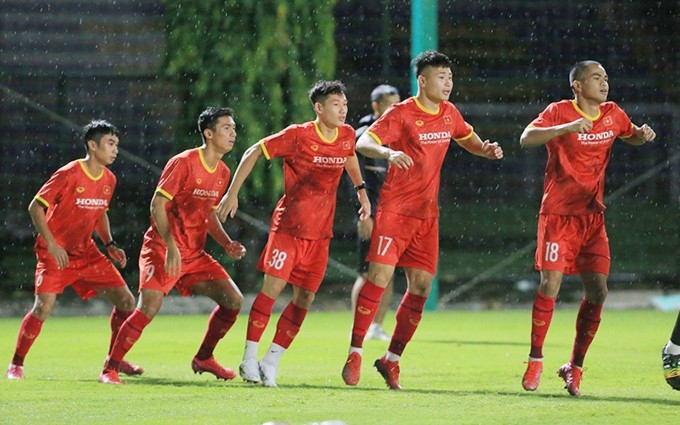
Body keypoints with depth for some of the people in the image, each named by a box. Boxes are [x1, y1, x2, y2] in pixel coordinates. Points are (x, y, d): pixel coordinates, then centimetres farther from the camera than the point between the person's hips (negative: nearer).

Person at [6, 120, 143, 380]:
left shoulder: (109, 180, 5)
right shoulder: (69, 174, -17)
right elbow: (36, 207, -14)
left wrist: (110, 245, 7)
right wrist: (51, 244, -21)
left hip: (86, 253, 7)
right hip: (55, 252, -7)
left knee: (126, 301, 0)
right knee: (44, 306, -21)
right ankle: (16, 364, -6)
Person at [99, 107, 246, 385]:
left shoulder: (223, 173, 11)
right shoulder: (184, 163, -13)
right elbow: (157, 205, -16)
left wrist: (227, 244, 6)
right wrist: (171, 245, -26)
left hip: (195, 254, 8)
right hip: (162, 249, -7)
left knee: (233, 300, -1)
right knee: (149, 307, -21)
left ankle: (203, 359, 17)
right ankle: (110, 369, -11)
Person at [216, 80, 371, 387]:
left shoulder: (347, 136, 3)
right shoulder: (298, 136, -13)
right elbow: (254, 153, -6)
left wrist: (361, 191, 28)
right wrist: (232, 193, -8)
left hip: (321, 232, 5)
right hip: (289, 226, -5)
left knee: (305, 297, 2)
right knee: (273, 287, -12)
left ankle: (271, 361, 10)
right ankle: (249, 359, -5)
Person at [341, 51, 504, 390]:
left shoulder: (449, 113, 9)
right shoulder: (402, 113, -9)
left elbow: (467, 138, 29)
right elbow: (363, 143, -17)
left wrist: (487, 150, 6)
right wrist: (387, 152, -39)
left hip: (427, 215, 6)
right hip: (395, 210, -6)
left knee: (421, 287, 2)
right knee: (379, 277, -13)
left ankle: (392, 359, 12)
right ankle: (355, 353, -4)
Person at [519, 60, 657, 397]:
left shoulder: (612, 114, 7)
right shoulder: (560, 112, -8)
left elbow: (630, 135, 28)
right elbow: (526, 139, -22)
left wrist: (642, 134, 3)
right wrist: (567, 128, -35)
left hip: (593, 215, 5)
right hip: (558, 213, -5)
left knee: (597, 290, -3)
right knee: (550, 284, -14)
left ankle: (575, 367, 9)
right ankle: (535, 361, 1)